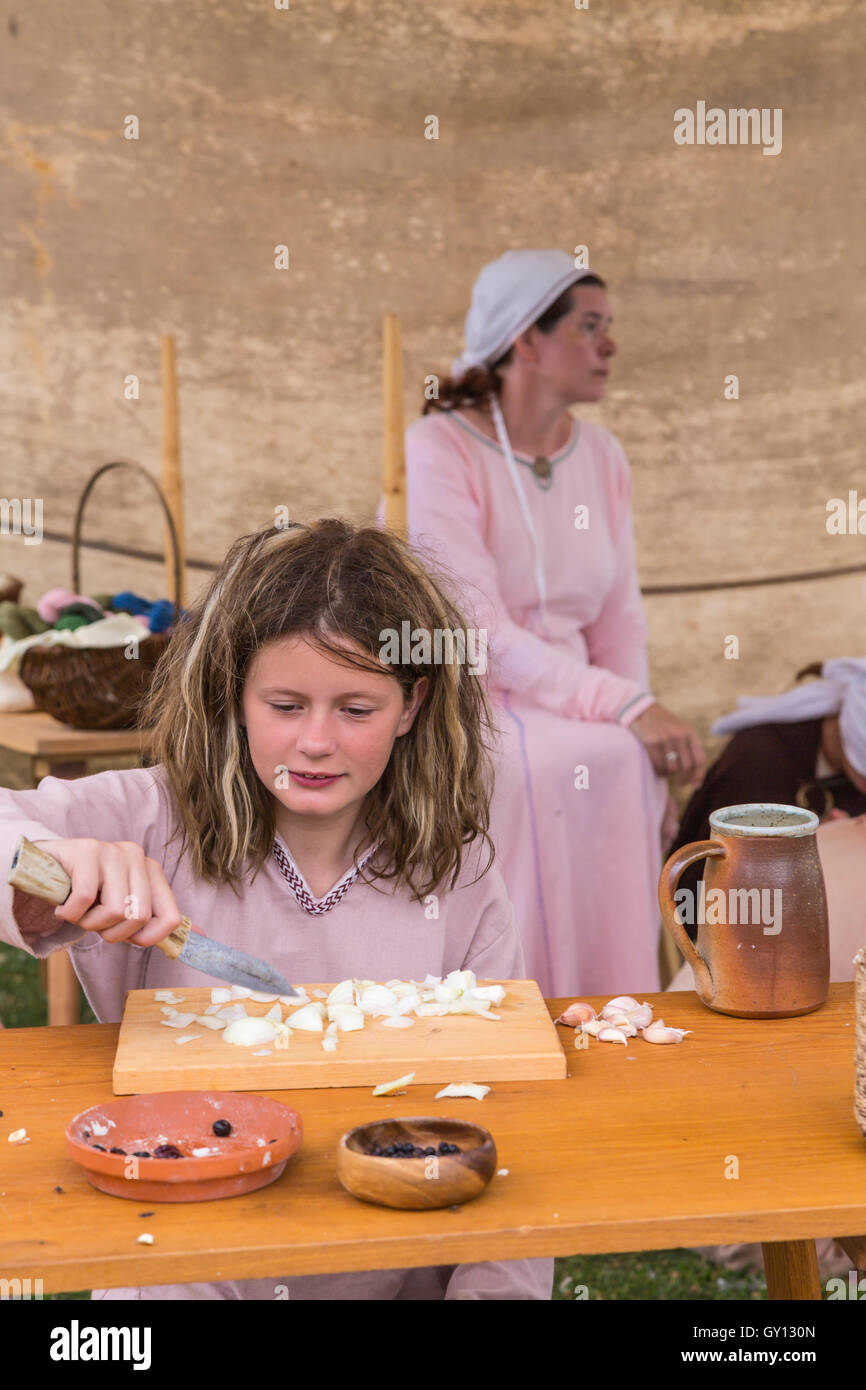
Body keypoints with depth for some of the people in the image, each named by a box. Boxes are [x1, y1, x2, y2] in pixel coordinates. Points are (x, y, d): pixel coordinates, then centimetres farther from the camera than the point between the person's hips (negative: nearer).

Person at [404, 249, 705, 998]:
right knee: (574, 760, -32)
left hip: (570, 697, 6)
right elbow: (476, 632, -20)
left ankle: (617, 1003, -10)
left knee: (630, 766, -24)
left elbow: (620, 618, 7)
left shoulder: (602, 454, 9)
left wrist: (649, 746, -9)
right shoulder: (438, 450, -12)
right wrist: (624, 708, -27)